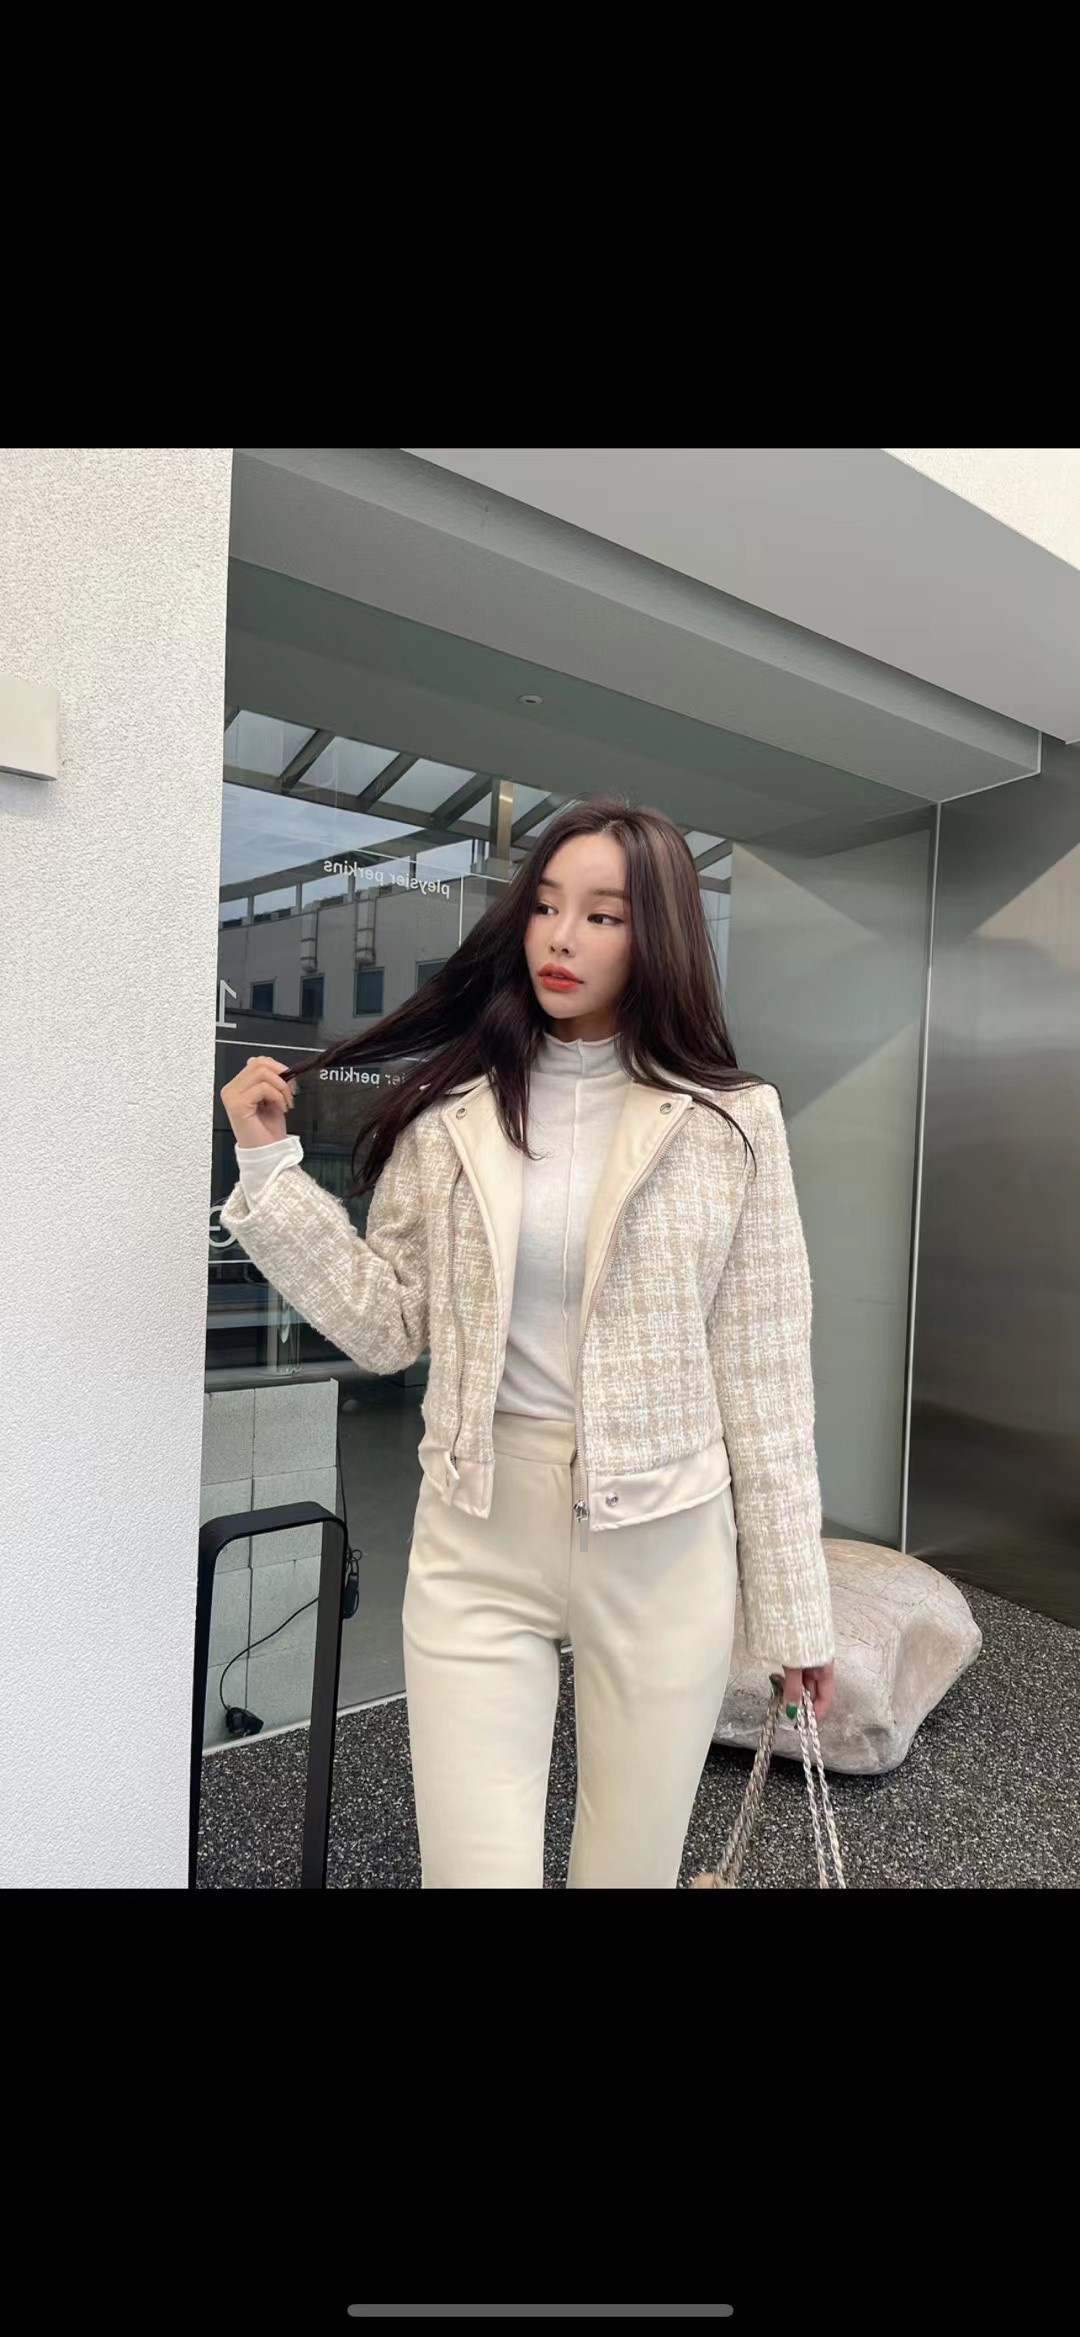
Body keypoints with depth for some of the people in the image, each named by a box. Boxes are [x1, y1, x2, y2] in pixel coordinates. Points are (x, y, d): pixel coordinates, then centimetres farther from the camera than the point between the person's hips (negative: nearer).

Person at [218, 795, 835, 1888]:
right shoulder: (448, 1110, -2)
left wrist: (791, 1596, 1)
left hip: (662, 1542, 0)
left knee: (632, 1867, 18)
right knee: (475, 1868, 7)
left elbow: (764, 1370, -2)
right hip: (479, 1543, 1)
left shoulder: (730, 1120, -5)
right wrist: (269, 1164, -7)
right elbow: (387, 1326, 1)